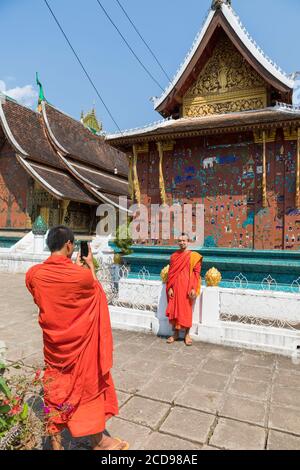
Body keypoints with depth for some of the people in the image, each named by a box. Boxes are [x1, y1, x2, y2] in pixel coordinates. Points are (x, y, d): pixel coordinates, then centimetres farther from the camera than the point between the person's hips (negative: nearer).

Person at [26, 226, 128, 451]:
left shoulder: (33, 274, -12)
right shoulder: (81, 274, -24)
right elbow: (96, 290, -3)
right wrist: (90, 266, 9)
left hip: (53, 342, 4)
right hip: (80, 342, -3)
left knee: (55, 388, 19)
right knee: (88, 386, 15)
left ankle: (56, 443, 35)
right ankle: (98, 441, 34)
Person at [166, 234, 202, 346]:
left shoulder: (194, 256, -3)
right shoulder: (174, 256, 7)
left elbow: (196, 273, -6)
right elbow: (170, 273, 7)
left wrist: (193, 289, -13)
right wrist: (170, 288, 0)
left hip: (187, 287, -3)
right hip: (175, 287, 3)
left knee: (186, 310, 3)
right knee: (174, 309, 7)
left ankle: (187, 334, 18)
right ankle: (175, 333, 21)